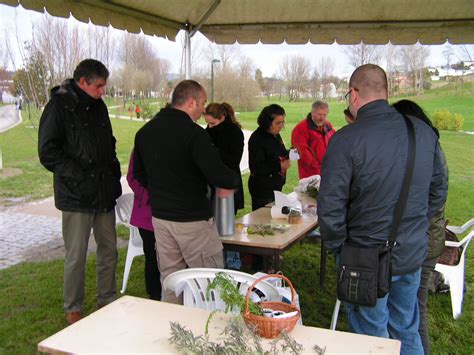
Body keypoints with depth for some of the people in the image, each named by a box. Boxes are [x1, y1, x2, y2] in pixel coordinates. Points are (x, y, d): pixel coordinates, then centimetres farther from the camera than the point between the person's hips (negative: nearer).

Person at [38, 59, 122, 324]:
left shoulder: (98, 106, 13)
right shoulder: (59, 107, -7)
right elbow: (48, 152, -11)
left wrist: (114, 174, 10)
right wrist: (79, 175, -17)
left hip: (105, 193, 7)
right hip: (76, 195, -6)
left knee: (109, 250, 12)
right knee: (76, 256, 2)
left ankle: (108, 301, 27)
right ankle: (73, 310, 18)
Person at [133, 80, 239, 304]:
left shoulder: (145, 132, 7)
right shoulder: (193, 132, -17)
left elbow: (139, 176, 15)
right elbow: (218, 175, -24)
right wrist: (231, 183, -3)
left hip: (160, 216, 7)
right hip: (192, 218, -7)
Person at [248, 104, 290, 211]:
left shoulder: (276, 135, 9)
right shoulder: (257, 139, -17)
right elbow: (255, 168, -21)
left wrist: (290, 154, 2)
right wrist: (279, 166, -24)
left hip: (276, 186, 8)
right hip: (262, 190, -8)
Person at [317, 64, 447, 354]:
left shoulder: (346, 139, -20)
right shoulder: (424, 131, -3)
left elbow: (330, 206, -18)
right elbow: (439, 192, 8)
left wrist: (336, 246, -2)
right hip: (414, 254, 5)